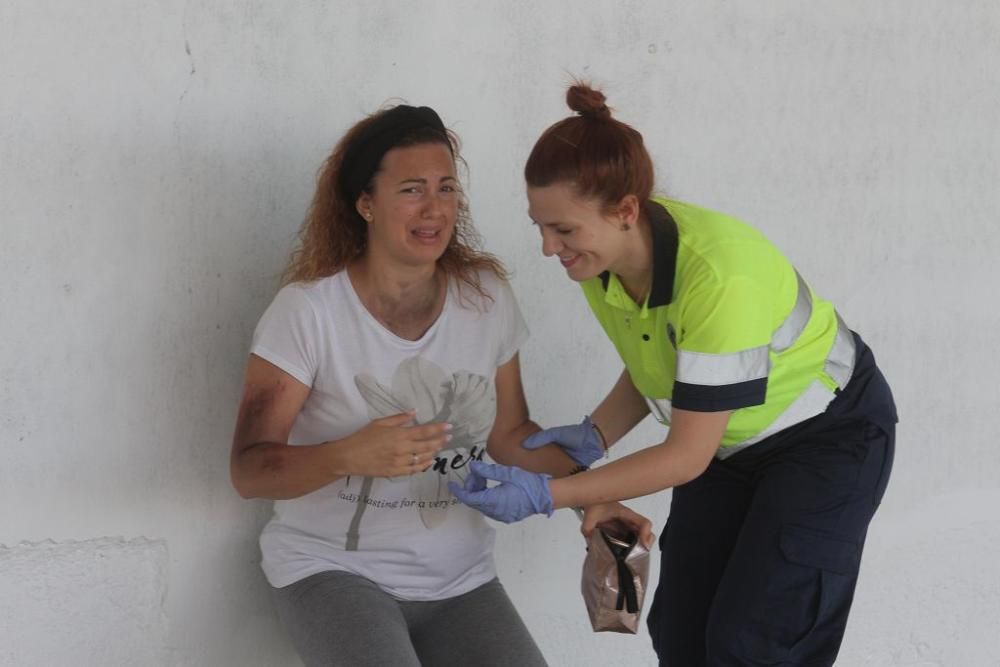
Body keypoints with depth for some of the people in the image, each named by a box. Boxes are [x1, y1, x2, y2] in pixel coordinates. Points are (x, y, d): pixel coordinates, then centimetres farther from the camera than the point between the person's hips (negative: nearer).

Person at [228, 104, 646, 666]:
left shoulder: (486, 297, 1)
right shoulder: (309, 310, -12)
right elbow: (249, 471, -13)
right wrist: (350, 455, -31)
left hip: (458, 576, 4)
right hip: (333, 570, -4)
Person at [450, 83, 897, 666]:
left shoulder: (719, 274, -38)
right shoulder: (603, 260, -15)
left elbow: (688, 455, -31)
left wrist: (546, 496, -33)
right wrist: (594, 436, -15)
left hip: (830, 436, -7)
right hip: (730, 441, 7)